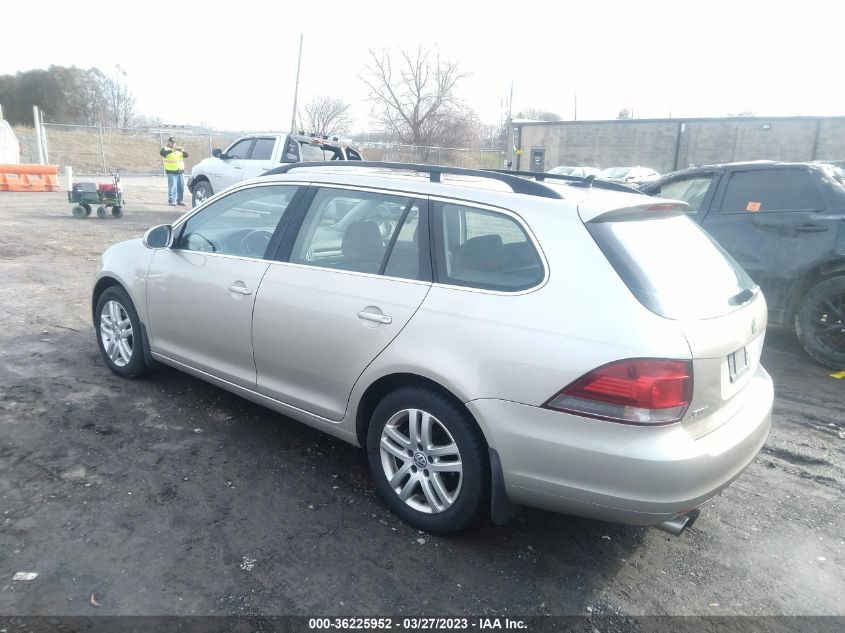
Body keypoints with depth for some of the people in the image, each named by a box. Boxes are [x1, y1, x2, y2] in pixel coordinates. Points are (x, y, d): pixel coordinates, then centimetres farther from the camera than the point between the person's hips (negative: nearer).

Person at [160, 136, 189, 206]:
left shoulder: (179, 149, 19)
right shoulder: (166, 149, 2)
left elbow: (186, 155, 8)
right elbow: (162, 153, -20)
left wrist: (182, 150, -12)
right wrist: (171, 150, -31)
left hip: (180, 171, 5)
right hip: (171, 172, -5)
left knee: (181, 187, 7)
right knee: (172, 187, -12)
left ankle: (179, 200, 16)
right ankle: (171, 201, -9)